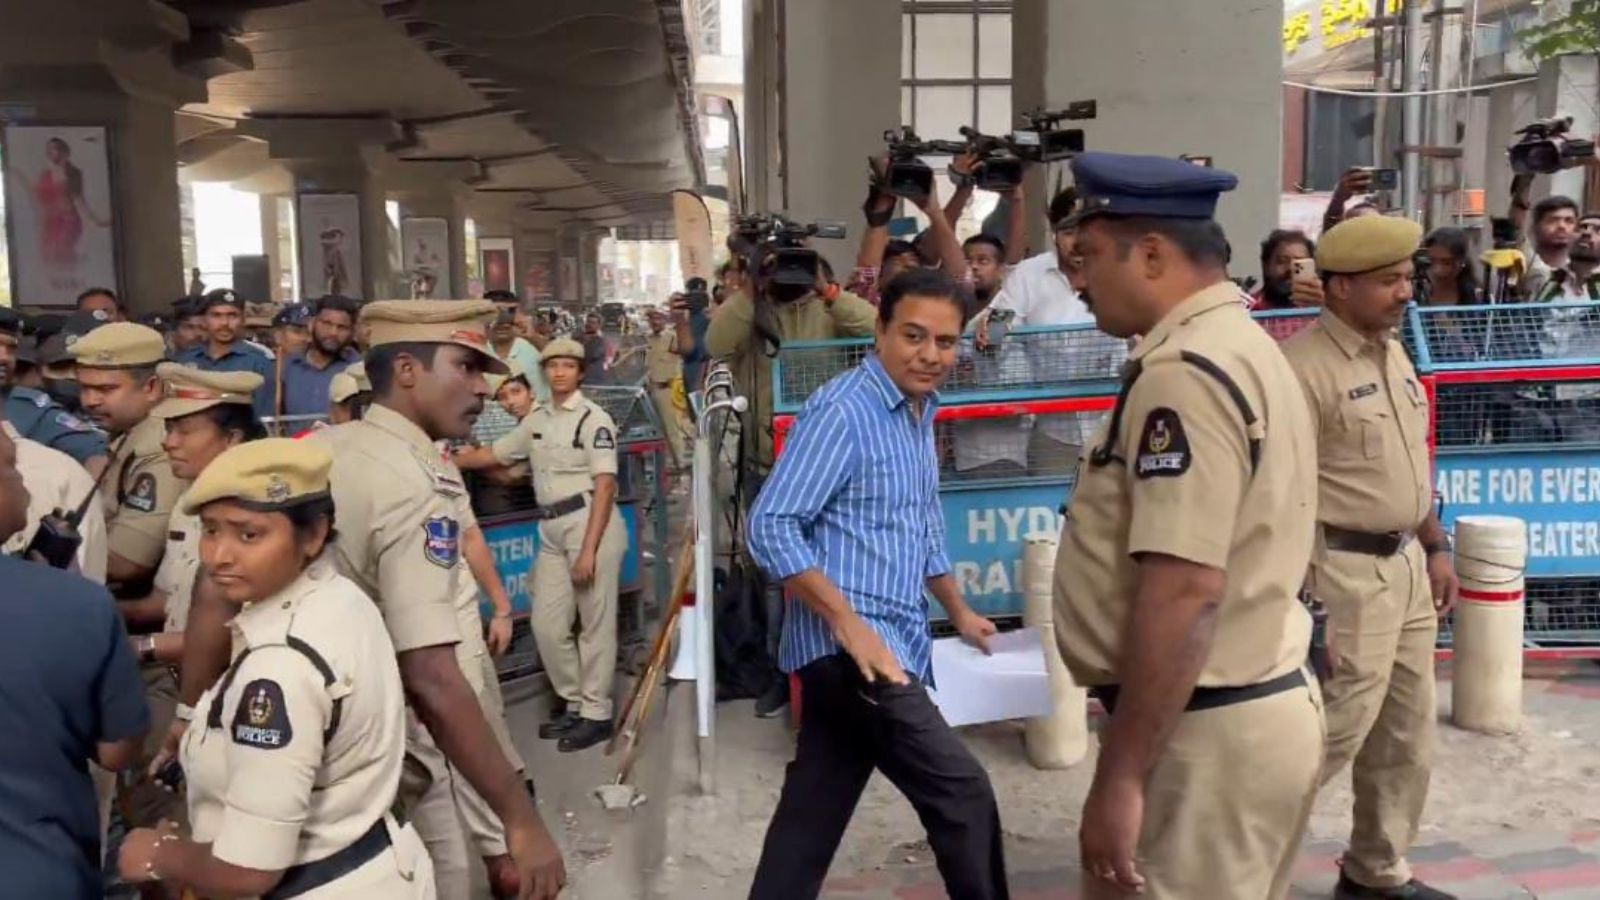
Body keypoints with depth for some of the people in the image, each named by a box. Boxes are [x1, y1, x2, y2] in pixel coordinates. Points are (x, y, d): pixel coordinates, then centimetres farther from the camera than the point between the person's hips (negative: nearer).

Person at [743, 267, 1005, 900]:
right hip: (851, 646, -9)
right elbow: (771, 527, -21)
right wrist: (849, 623, -24)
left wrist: (958, 610, 30)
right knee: (962, 796, -4)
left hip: (889, 644, 9)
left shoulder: (920, 413, 14)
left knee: (810, 819, 13)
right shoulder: (842, 412, -15)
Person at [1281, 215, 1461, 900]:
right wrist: (1304, 591, -21)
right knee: (1336, 731, -4)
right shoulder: (1304, 365, -18)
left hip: (1405, 564, 9)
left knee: (1407, 735, 16)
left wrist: (1435, 547, 18)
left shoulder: (1393, 351, 11)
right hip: (1345, 571, -9)